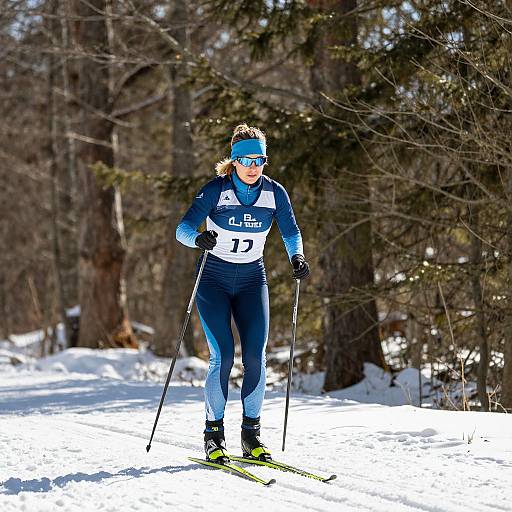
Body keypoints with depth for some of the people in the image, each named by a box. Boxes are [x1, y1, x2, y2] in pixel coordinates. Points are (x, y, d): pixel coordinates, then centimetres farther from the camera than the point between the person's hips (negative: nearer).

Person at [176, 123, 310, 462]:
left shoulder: (275, 193, -4)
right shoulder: (216, 190, -13)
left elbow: (291, 232, 4)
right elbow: (183, 229, -19)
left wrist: (297, 256, -17)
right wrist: (199, 238, -41)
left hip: (252, 280, 3)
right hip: (214, 279, -3)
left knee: (256, 357, -8)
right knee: (223, 357, -13)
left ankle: (251, 433, 2)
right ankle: (214, 433, -1)